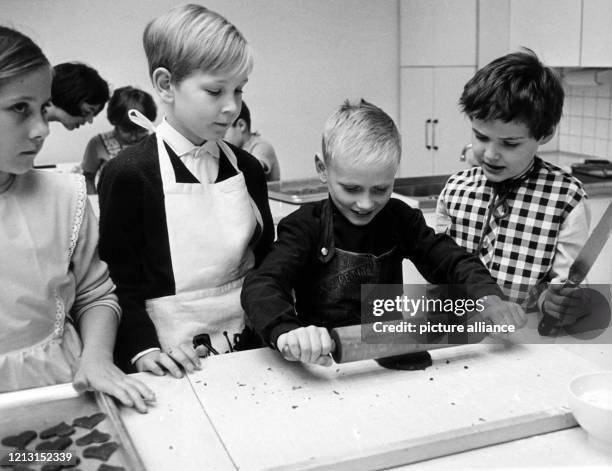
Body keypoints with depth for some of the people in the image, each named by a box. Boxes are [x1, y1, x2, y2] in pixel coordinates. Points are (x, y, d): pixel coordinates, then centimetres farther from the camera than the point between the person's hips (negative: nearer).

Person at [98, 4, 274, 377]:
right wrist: (144, 350, -20)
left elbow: (265, 262, 10)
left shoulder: (247, 168, 4)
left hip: (246, 348, 5)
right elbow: (119, 283, -9)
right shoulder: (128, 174, -12)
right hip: (174, 363, -4)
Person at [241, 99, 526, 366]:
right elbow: (261, 285, -23)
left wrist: (487, 296, -24)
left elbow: (451, 261, -1)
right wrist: (287, 330, -45)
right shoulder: (306, 226, -9)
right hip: (321, 365, -2)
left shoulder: (400, 219, 4)